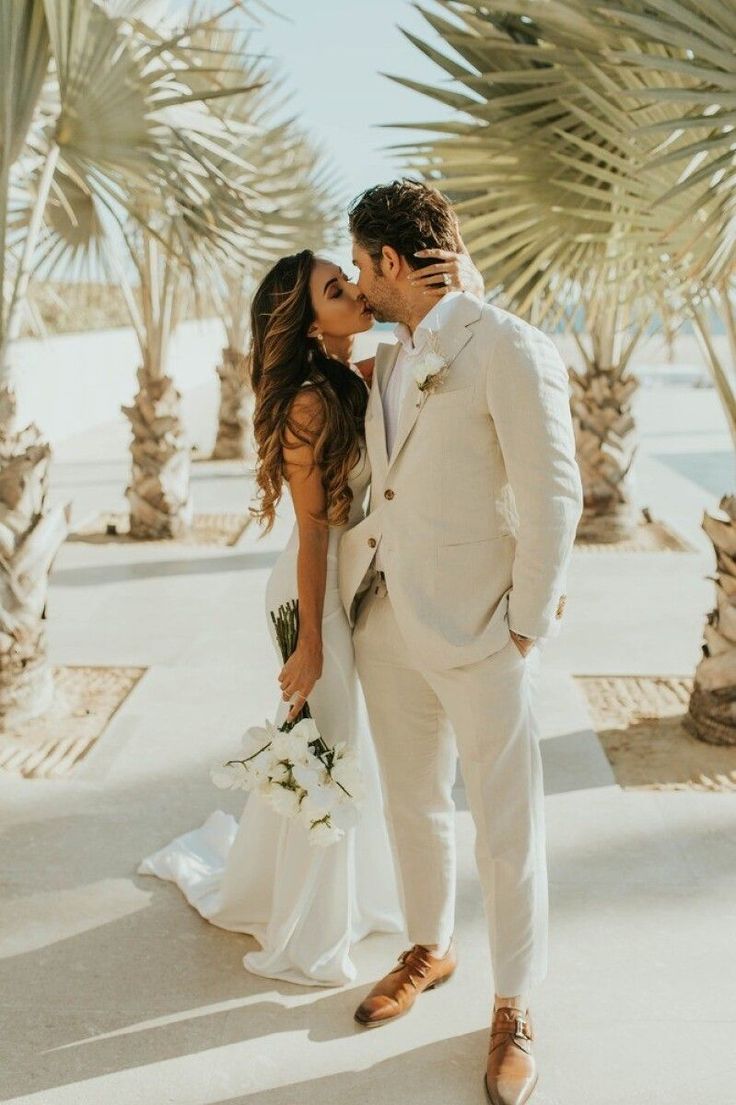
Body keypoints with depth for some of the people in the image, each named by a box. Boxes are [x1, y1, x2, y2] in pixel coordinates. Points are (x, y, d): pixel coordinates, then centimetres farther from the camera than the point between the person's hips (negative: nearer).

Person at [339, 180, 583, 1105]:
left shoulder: (511, 349, -13)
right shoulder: (387, 363, 11)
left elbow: (553, 496, -14)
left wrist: (525, 628, -13)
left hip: (478, 636, -7)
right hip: (387, 624, 7)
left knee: (507, 829, 6)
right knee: (412, 804, 20)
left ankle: (513, 1009, 26)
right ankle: (429, 951, 43)